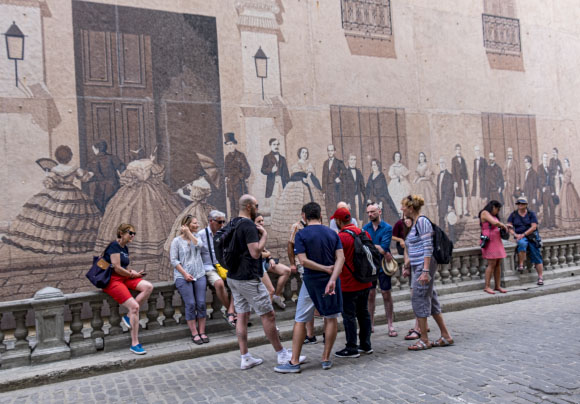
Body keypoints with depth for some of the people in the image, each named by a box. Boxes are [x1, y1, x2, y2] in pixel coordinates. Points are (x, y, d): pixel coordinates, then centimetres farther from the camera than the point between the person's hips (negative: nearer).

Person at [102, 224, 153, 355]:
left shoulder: (125, 248, 16)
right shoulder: (114, 246, -12)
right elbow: (117, 268, -18)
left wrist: (134, 272, 0)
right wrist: (132, 274, -6)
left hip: (124, 278, 9)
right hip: (112, 280, -9)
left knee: (148, 287, -15)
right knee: (134, 306, -21)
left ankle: (128, 316, -7)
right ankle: (134, 344, -12)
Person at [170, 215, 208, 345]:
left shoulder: (196, 238, 14)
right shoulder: (177, 241, 2)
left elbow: (199, 245, -10)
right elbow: (174, 260, -4)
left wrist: (189, 232, -5)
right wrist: (185, 274, -12)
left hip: (199, 275, 4)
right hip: (183, 277, -3)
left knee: (201, 303, -4)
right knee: (190, 304, -9)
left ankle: (202, 332, 5)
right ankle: (194, 333, 1)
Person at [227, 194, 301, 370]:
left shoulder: (232, 224, 12)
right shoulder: (249, 225, -17)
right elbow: (255, 253, -23)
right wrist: (264, 235, -10)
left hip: (233, 277, 9)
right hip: (248, 279, -9)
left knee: (242, 316, 10)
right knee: (268, 315, 0)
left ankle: (245, 358, 14)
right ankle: (282, 355, 9)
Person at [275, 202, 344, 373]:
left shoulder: (301, 234, -7)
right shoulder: (332, 234, 3)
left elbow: (303, 261, -15)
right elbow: (341, 258, -8)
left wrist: (326, 269, -8)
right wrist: (332, 278, -17)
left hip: (311, 281, -3)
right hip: (330, 280, 3)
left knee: (300, 321, 4)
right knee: (331, 318, 13)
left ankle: (294, 362, 7)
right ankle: (326, 359, 18)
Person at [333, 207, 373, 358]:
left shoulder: (341, 237, -17)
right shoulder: (365, 233, 6)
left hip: (349, 284, -8)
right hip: (365, 282, 8)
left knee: (349, 316, 2)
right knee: (363, 313, 16)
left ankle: (352, 348, 8)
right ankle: (366, 345, 24)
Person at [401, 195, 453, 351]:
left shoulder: (422, 222, -14)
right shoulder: (415, 223, 15)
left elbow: (428, 248, -19)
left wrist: (425, 271, -23)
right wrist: (408, 267, 22)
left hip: (424, 266, -10)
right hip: (417, 266, 10)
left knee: (419, 299, -4)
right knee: (431, 300, 13)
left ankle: (424, 340, 6)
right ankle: (446, 336, 21)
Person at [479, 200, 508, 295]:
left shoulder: (493, 216, 22)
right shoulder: (485, 213, -7)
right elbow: (495, 223, -19)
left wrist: (504, 226, 8)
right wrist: (503, 225, -4)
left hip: (497, 241, 9)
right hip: (490, 242, -9)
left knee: (498, 264, 7)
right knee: (492, 264, -10)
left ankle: (497, 286, 12)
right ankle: (486, 287, -6)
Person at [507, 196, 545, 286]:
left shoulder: (531, 214, 3)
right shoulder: (513, 214, 7)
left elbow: (534, 227, -7)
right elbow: (509, 227, 2)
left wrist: (523, 234, -17)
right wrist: (515, 234, -15)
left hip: (531, 236, 0)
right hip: (520, 237, 0)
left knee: (536, 256, -9)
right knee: (522, 244, -37)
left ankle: (540, 277, -4)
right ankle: (521, 265, -33)